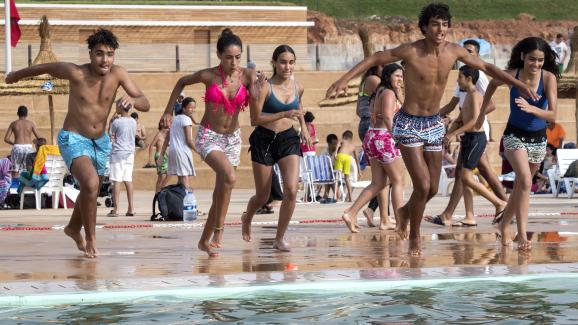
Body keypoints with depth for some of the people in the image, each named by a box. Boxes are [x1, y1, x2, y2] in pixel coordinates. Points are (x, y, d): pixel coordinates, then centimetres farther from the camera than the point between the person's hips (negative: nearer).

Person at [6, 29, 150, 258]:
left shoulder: (118, 74, -15)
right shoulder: (75, 73, -22)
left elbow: (146, 105, -16)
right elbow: (46, 67, -4)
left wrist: (132, 100, -40)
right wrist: (16, 75, 13)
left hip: (100, 142, 5)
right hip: (73, 140, -5)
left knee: (90, 192, 23)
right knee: (90, 183, -28)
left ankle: (73, 229, 52)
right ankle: (90, 239, -9)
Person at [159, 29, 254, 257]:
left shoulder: (247, 76, -8)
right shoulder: (208, 76, -12)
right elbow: (182, 82, 7)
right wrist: (168, 112, 8)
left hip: (233, 139, 4)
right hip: (209, 137, -4)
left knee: (221, 191, 7)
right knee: (229, 176, -29)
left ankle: (205, 241, 22)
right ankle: (218, 227, -17)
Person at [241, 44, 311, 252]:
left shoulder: (297, 88, 1)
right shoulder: (265, 87, -15)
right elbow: (255, 120, -19)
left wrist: (304, 126, 13)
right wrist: (284, 114, -26)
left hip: (288, 139, 3)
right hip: (264, 140, -3)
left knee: (291, 190, -16)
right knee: (262, 197, 7)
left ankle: (280, 239, -1)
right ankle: (247, 218, 43)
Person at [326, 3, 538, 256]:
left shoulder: (454, 51, -5)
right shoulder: (411, 51, -18)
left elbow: (486, 67, 8)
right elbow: (374, 59, -11)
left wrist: (519, 84, 6)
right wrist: (344, 80, -21)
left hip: (434, 124, 5)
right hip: (409, 124, -5)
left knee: (433, 188, 9)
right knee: (423, 186, -12)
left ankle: (405, 211, 42)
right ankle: (414, 237, 10)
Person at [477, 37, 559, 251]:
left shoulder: (549, 78, -18)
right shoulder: (511, 75, -15)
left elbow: (552, 115, -25)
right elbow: (493, 84, 9)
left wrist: (531, 108, -42)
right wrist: (482, 111, 15)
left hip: (538, 139, 2)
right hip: (515, 136, -2)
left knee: (520, 185, 17)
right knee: (525, 181, -23)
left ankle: (504, 223, 40)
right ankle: (522, 236, -26)